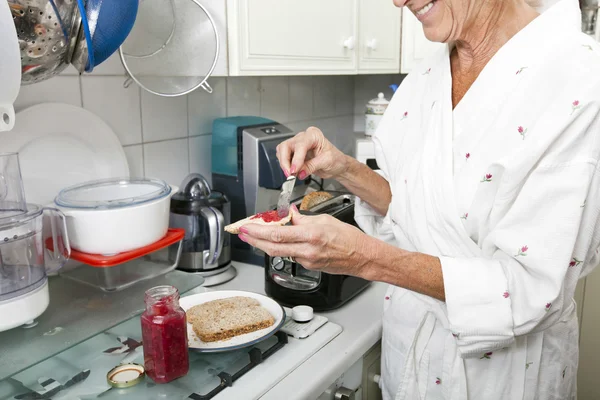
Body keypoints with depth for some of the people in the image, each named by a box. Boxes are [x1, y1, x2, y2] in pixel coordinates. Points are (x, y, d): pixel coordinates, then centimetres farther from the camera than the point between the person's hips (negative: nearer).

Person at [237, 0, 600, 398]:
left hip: (501, 361, -5)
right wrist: (343, 169, -10)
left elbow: (530, 284, -25)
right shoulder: (424, 81, -3)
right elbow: (414, 208, 5)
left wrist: (367, 258, -32)